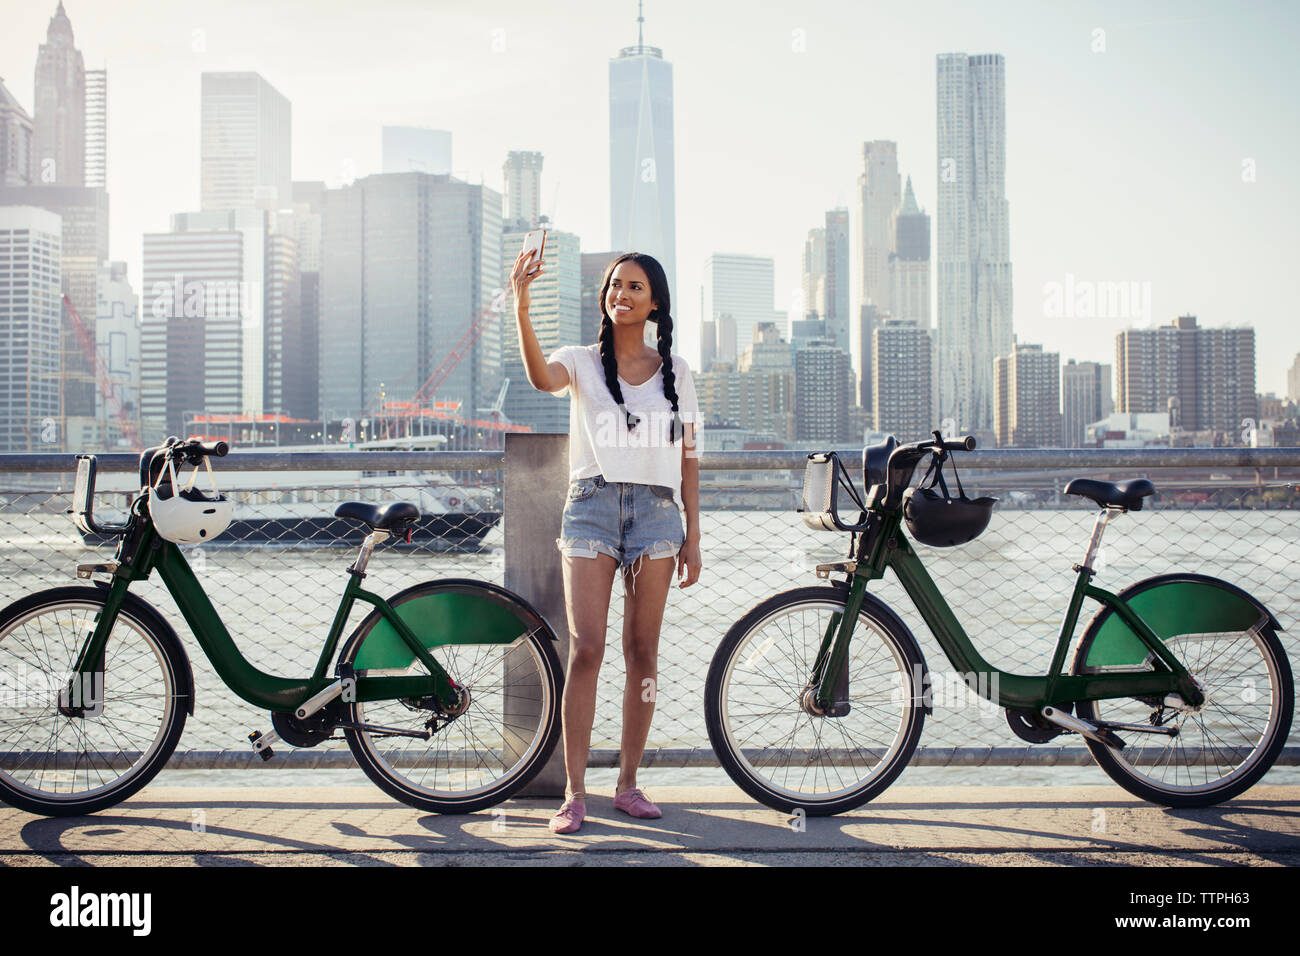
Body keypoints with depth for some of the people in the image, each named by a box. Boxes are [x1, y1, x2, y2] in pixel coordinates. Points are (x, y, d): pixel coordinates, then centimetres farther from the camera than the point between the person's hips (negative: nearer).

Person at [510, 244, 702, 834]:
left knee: (642, 651, 3)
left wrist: (693, 535, 8)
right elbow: (541, 376, -18)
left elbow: (687, 456, 12)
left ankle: (628, 783, 14)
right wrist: (521, 304, -31)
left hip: (656, 509, 2)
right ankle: (574, 792, -3)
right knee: (586, 649, -9)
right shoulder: (582, 362, 7)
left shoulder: (675, 371, 13)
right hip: (592, 504, -2)